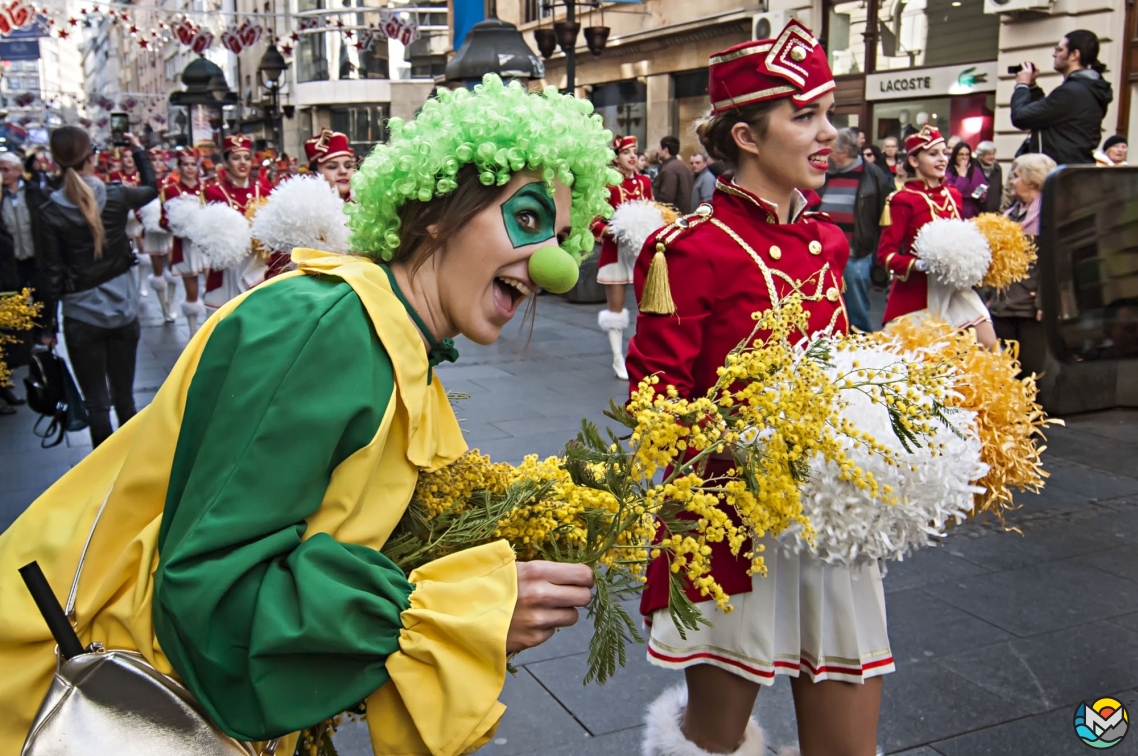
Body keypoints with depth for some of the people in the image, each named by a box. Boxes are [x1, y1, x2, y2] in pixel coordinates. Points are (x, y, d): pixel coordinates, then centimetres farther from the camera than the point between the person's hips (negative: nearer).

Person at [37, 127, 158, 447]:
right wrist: (138, 150, 29)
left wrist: (49, 324, 1)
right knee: (124, 396, 15)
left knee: (96, 402, 7)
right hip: (123, 308, 2)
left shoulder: (52, 212, -11)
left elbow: (52, 273, -8)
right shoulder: (117, 195, -8)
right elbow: (151, 189, 16)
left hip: (81, 315, -2)